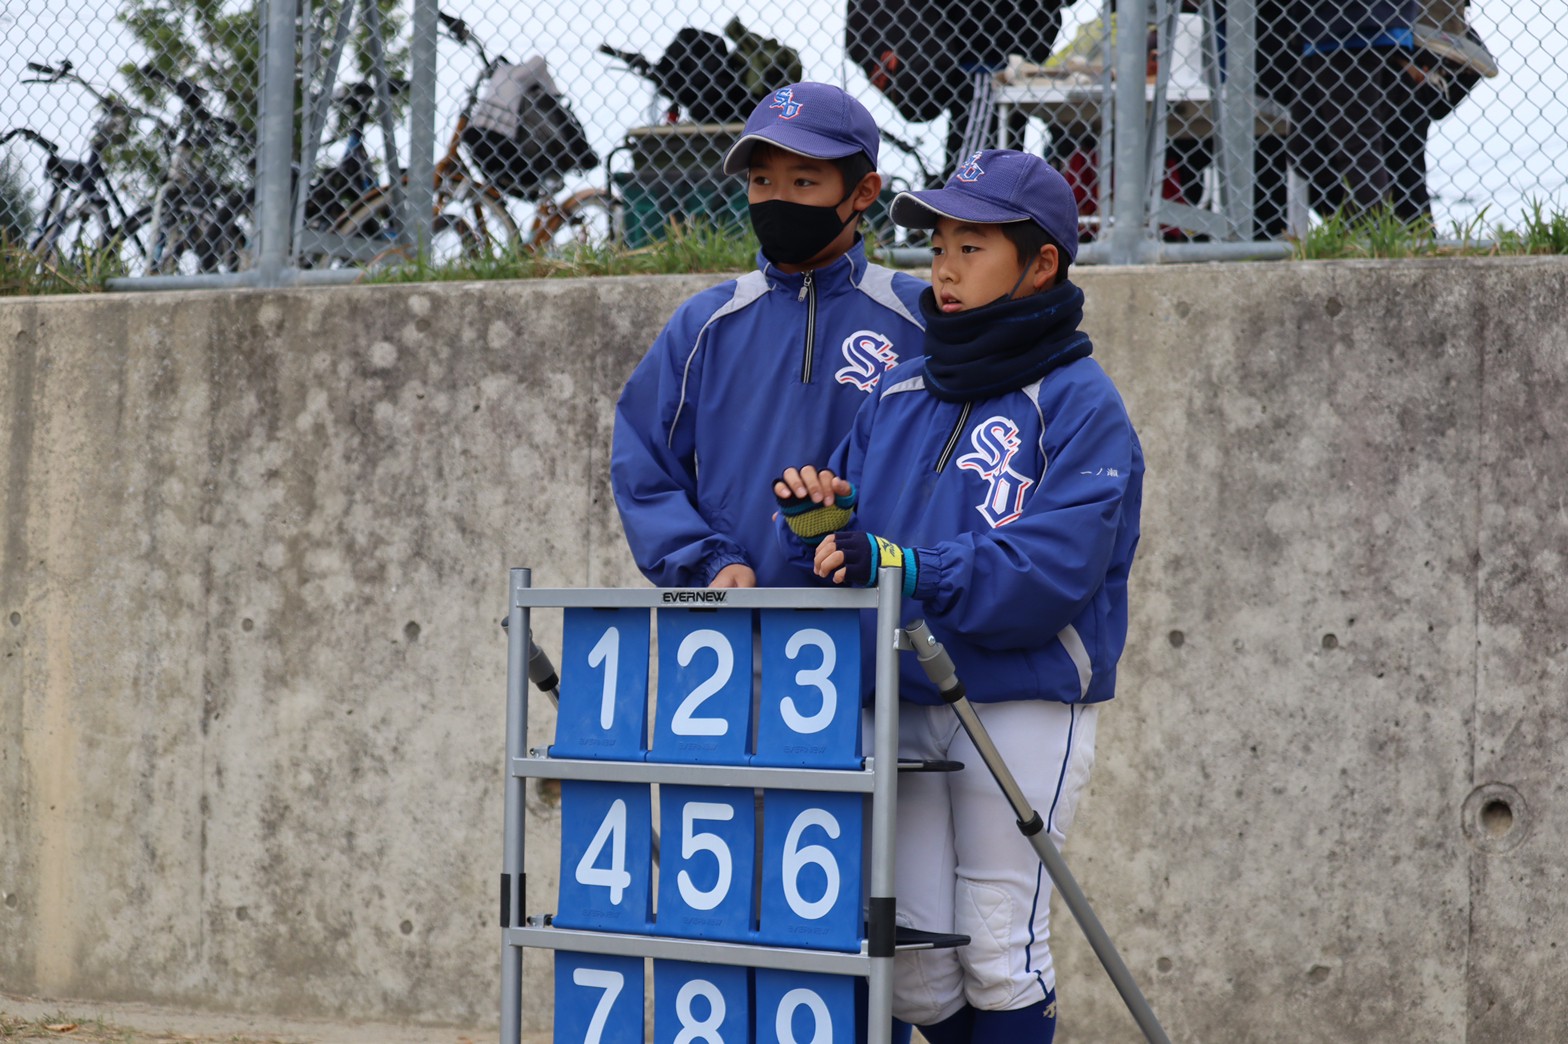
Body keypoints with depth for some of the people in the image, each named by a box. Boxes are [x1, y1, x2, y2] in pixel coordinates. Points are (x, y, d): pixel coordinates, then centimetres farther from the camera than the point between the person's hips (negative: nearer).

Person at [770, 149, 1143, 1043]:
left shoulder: (1078, 402, -7)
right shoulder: (900, 395, 14)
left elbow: (1050, 569, -19)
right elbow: (855, 553, 14)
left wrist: (904, 570, -26)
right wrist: (819, 520, -8)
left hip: (1022, 709, -6)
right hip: (899, 704, 6)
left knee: (1000, 955, -2)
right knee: (911, 968, 8)